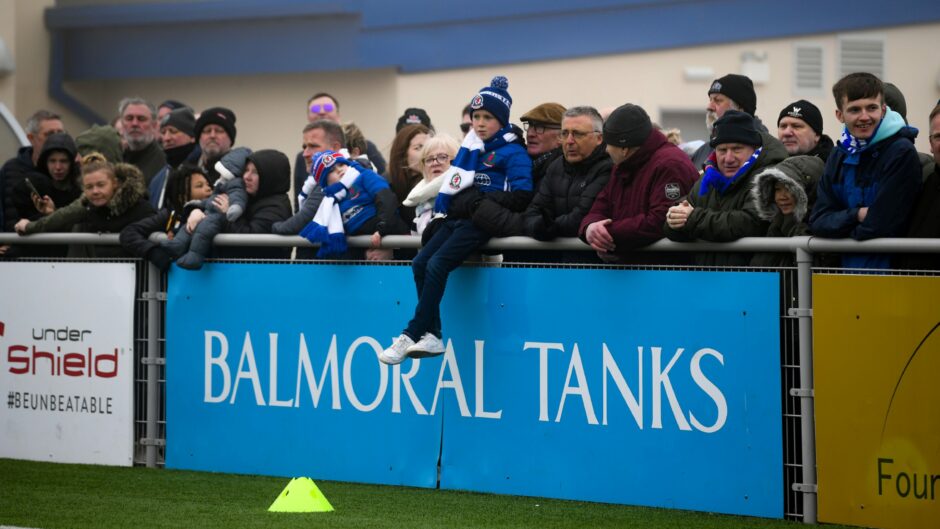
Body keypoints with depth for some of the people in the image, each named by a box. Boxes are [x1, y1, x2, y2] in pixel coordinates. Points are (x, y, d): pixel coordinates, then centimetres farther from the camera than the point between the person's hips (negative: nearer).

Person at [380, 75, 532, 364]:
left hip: (483, 222, -8)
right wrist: (441, 215, 11)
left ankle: (412, 335, -20)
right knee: (420, 262, -11)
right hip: (456, 219, 8)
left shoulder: (512, 153, -2)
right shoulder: (469, 149, 20)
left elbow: (521, 197, -11)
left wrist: (482, 202, -15)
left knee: (437, 265, -23)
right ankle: (431, 336, -10)